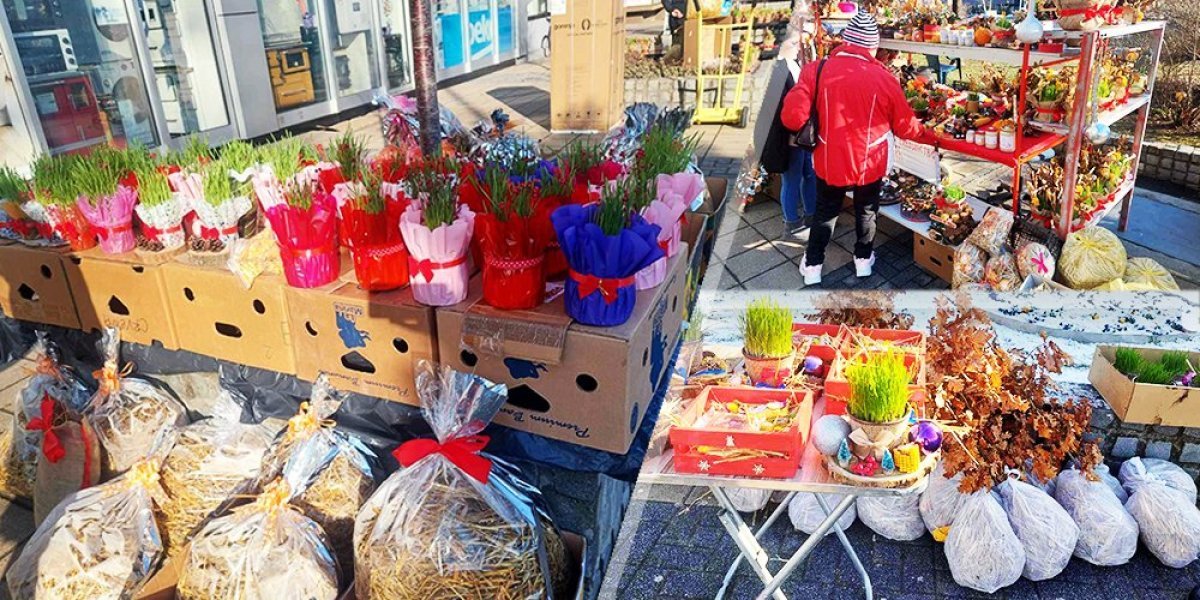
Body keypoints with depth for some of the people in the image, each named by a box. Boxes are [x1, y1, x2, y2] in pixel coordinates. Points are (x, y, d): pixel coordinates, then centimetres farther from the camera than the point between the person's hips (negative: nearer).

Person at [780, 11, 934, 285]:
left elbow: (793, 118, -19)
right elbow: (904, 126, -3)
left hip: (829, 161, 0)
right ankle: (863, 259, 40)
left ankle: (812, 265, 29)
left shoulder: (816, 70, -16)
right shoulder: (883, 78, -13)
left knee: (825, 212, 21)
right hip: (869, 163, 0)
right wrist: (929, 136, 16)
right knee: (866, 211, 24)